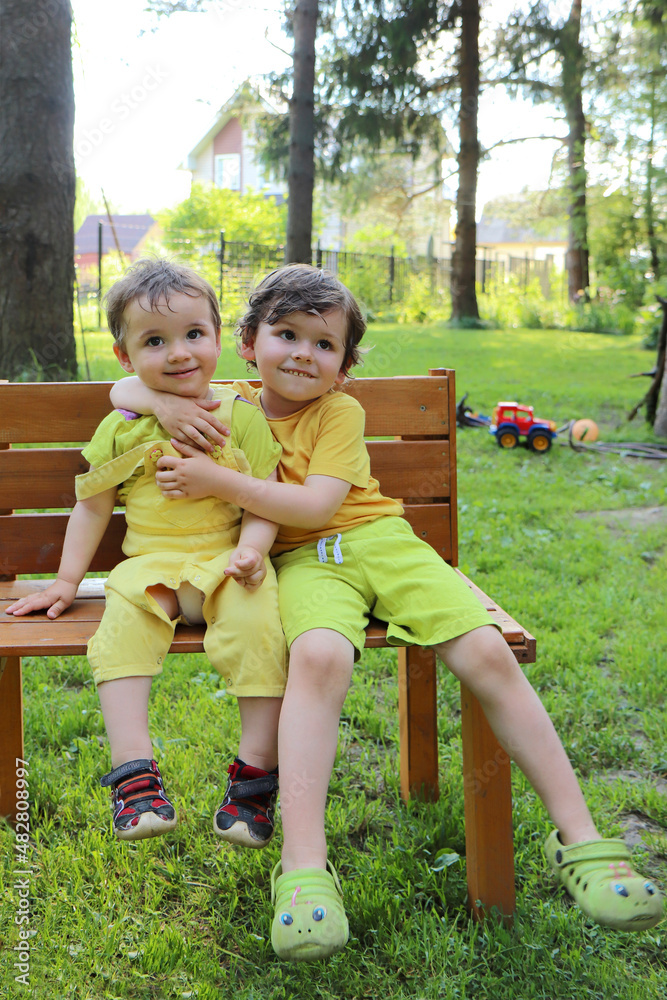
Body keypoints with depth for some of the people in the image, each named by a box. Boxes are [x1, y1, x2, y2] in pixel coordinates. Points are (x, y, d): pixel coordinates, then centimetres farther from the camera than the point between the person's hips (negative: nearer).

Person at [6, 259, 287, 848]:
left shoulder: (241, 416, 4)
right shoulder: (122, 428, 8)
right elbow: (92, 506, 16)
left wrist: (250, 549, -17)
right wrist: (66, 580, 14)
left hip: (226, 561, -1)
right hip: (151, 565, 2)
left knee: (257, 624, -30)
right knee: (122, 628, -28)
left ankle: (257, 770, -18)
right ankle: (134, 772, -26)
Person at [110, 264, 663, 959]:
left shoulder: (339, 412, 3)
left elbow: (316, 506, -11)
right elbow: (123, 386, 17)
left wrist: (219, 481, -15)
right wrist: (164, 402, -6)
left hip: (379, 541, 1)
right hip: (304, 562, 0)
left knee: (489, 654, -19)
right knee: (319, 656, -36)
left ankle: (578, 837, -10)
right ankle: (303, 866, -39)